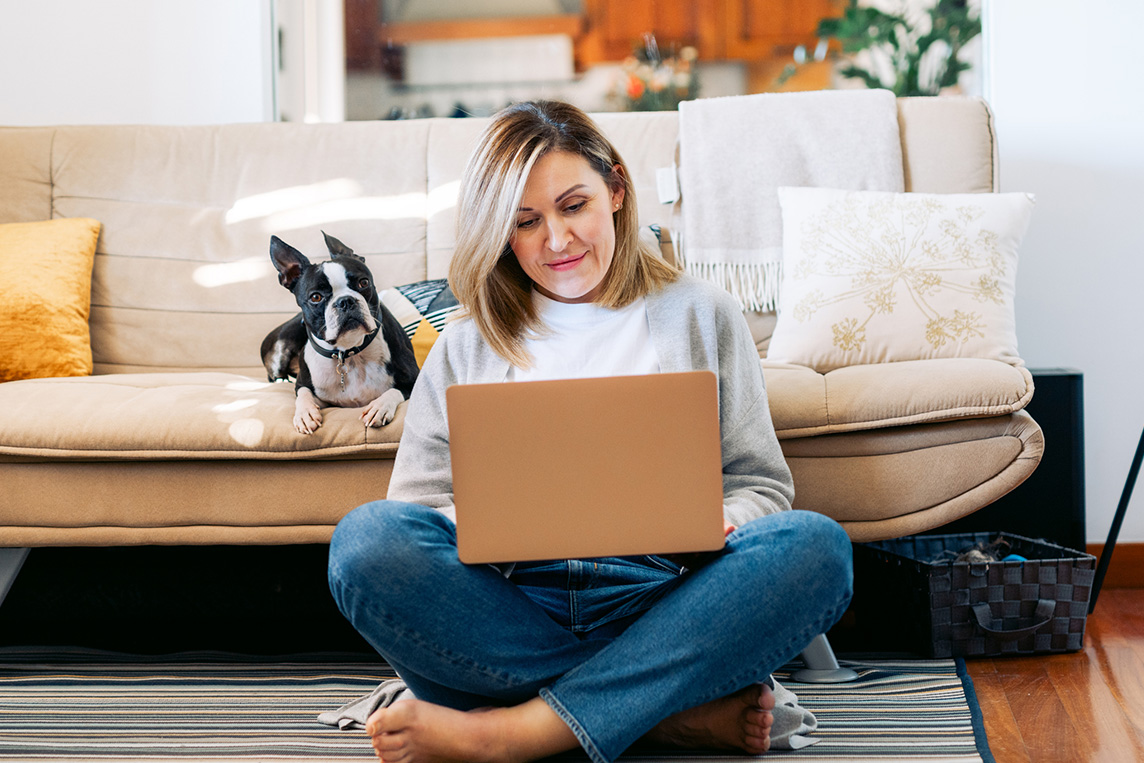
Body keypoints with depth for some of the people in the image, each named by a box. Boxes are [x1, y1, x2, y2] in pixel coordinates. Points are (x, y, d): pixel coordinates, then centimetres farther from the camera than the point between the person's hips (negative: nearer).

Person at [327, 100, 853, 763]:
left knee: (815, 545, -30)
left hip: (660, 600, 0)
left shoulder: (701, 315, 18)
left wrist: (712, 525, -11)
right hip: (513, 605, 1)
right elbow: (418, 503, 13)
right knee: (368, 536, -29)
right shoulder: (465, 348, 21)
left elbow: (762, 485, 13)